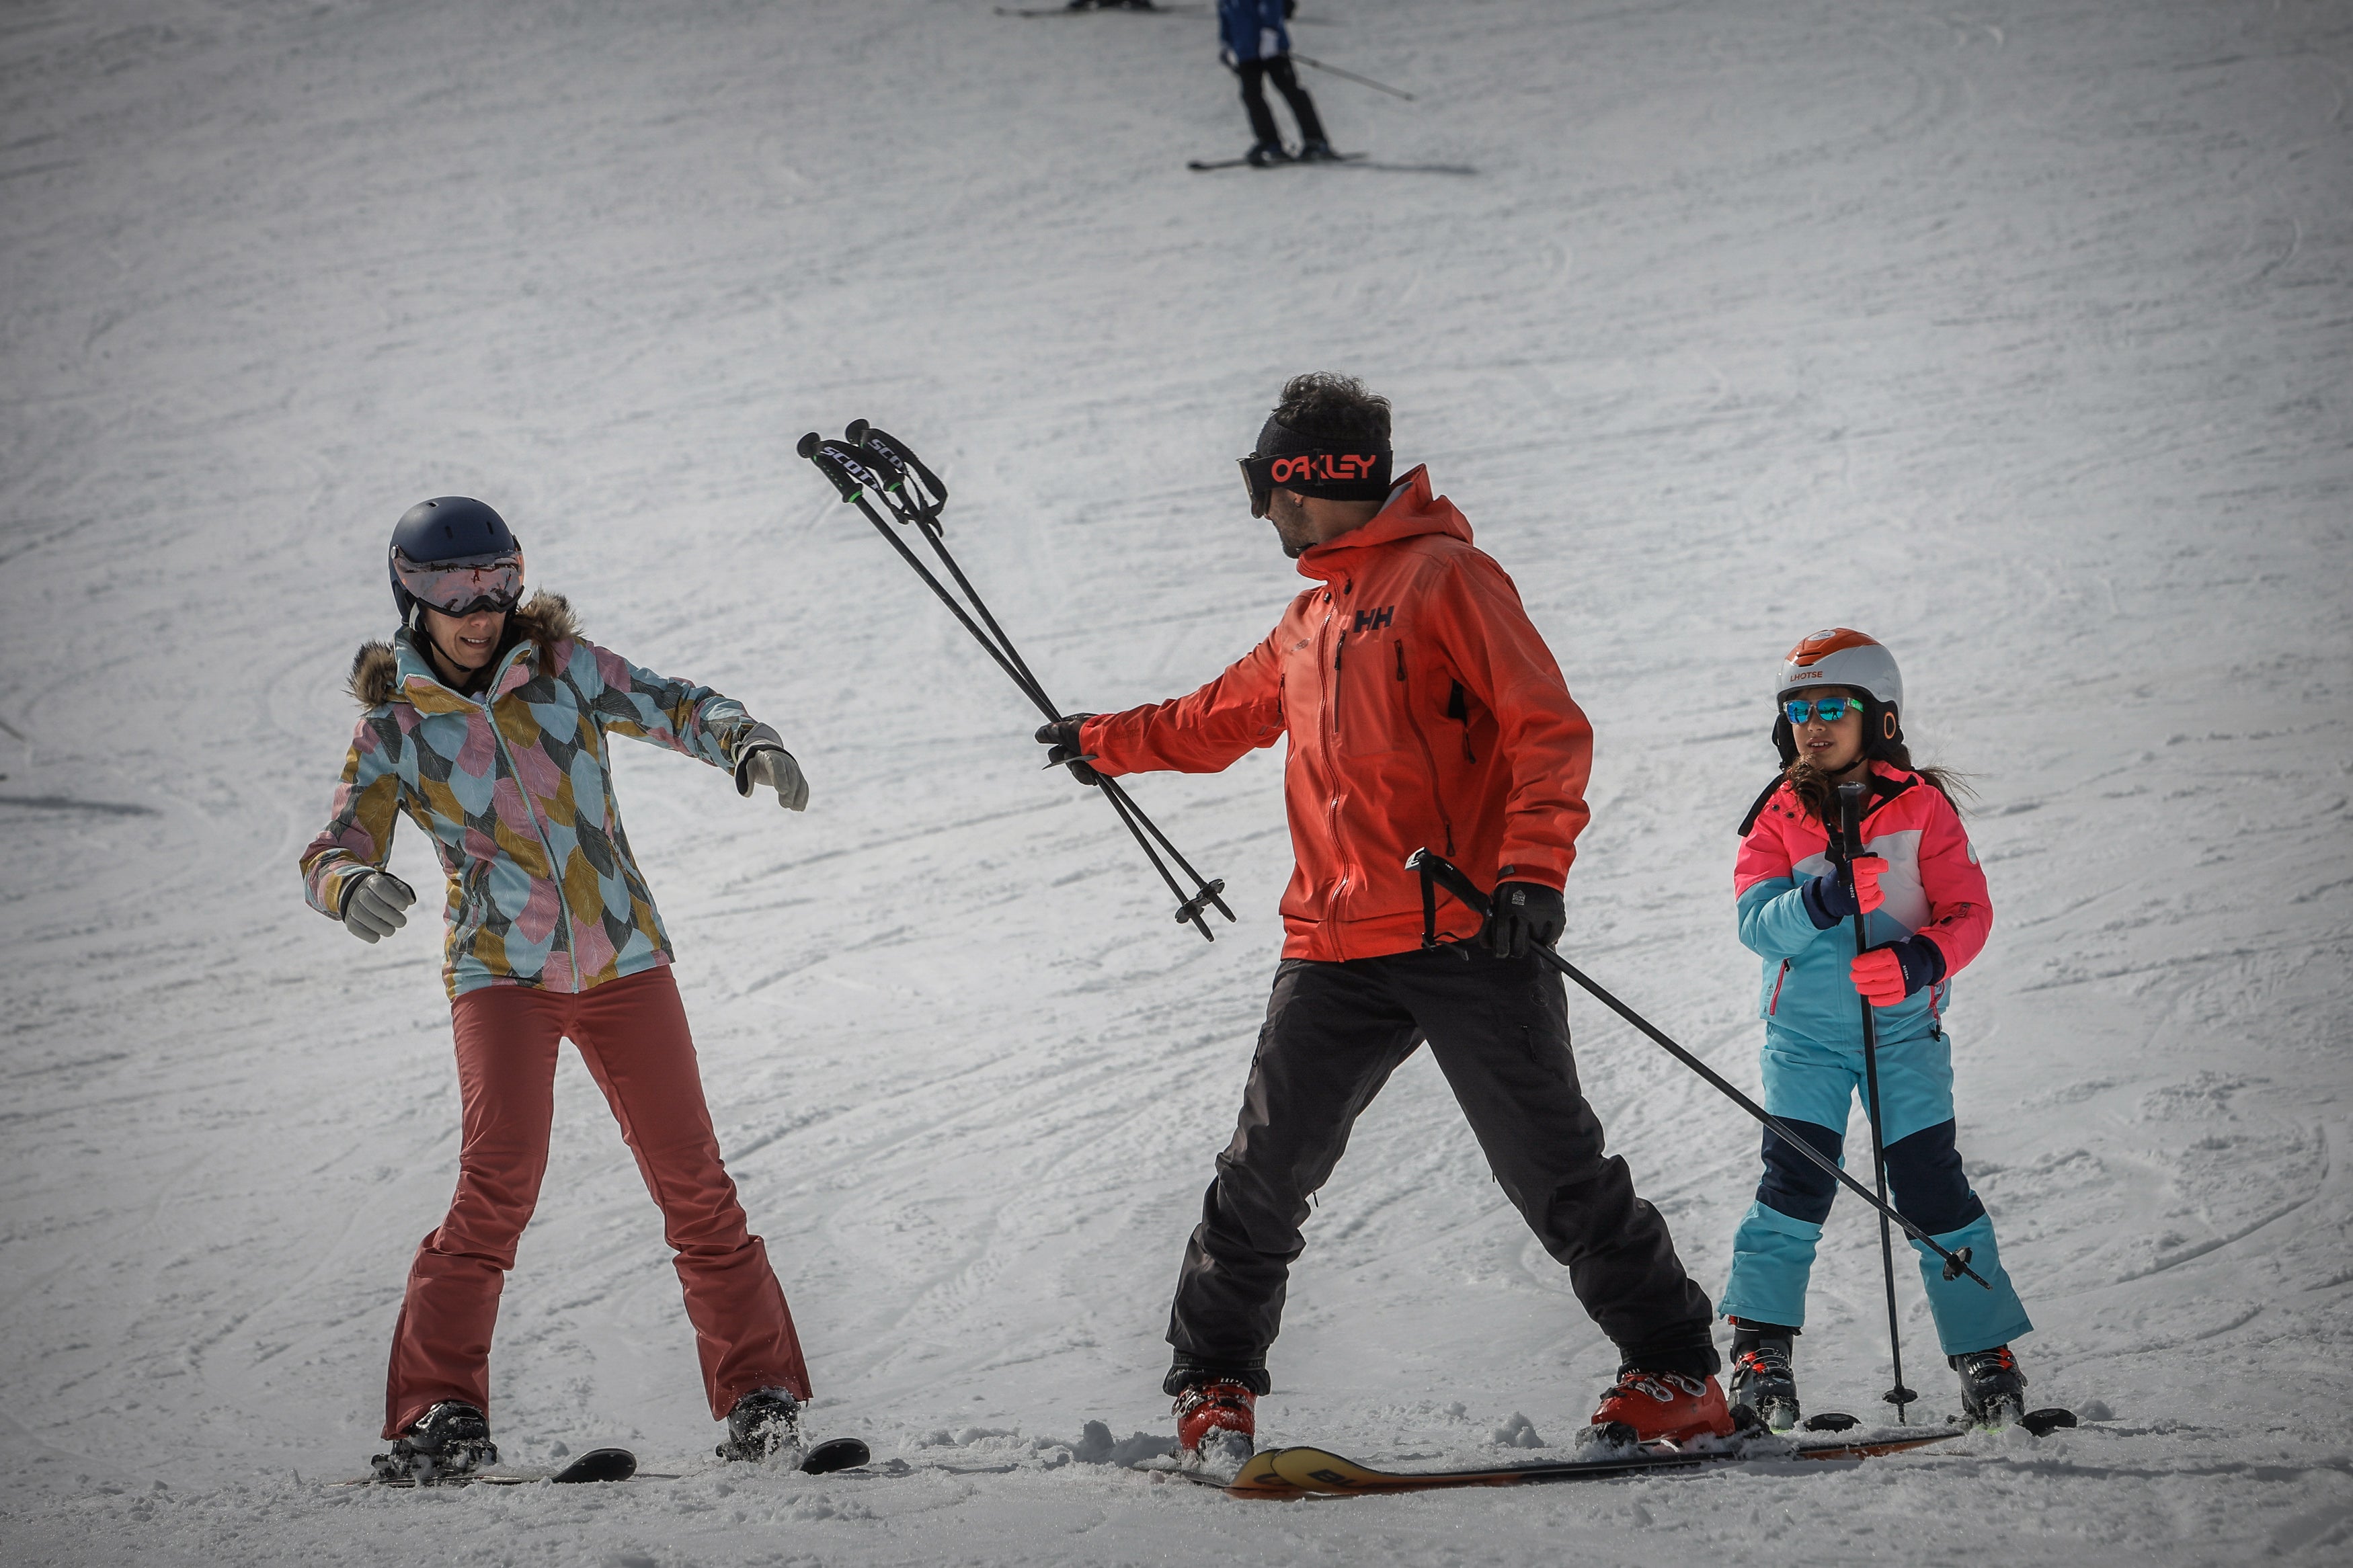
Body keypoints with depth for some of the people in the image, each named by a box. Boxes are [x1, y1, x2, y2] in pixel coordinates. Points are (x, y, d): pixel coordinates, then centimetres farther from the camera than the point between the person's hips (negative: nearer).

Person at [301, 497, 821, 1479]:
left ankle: (759, 1394, 10)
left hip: (622, 958, 2)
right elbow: (335, 850, -8)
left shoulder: (562, 666, 0)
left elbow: (669, 707, -6)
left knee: (692, 1179, -2)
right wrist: (354, 889, -33)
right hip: (502, 972, -2)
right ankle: (442, 1411, -16)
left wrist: (744, 744, -28)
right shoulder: (396, 725, -3)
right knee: (500, 1176, -21)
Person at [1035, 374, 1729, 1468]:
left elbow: (1550, 729, -11)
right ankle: (1213, 1382, 14)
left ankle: (1676, 1376, 1)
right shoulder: (1313, 618, 21)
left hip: (1467, 937, -7)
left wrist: (1534, 867, -24)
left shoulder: (1444, 577, -4)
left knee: (1555, 1173, -7)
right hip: (1338, 955, 7)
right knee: (1264, 1172, 1)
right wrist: (1108, 743, 53)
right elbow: (1227, 715, 41)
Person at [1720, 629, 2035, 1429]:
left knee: (1932, 1186, -3)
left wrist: (1921, 958, -27)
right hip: (1805, 1030, 1)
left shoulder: (1920, 806, -3)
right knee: (1797, 1178, -11)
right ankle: (1760, 1346, -5)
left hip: (1903, 1029, -1)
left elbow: (1968, 909, -7)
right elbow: (1757, 921, -11)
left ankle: (1984, 1351, 6)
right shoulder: (1780, 814, 1)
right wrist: (1820, 902, -30)